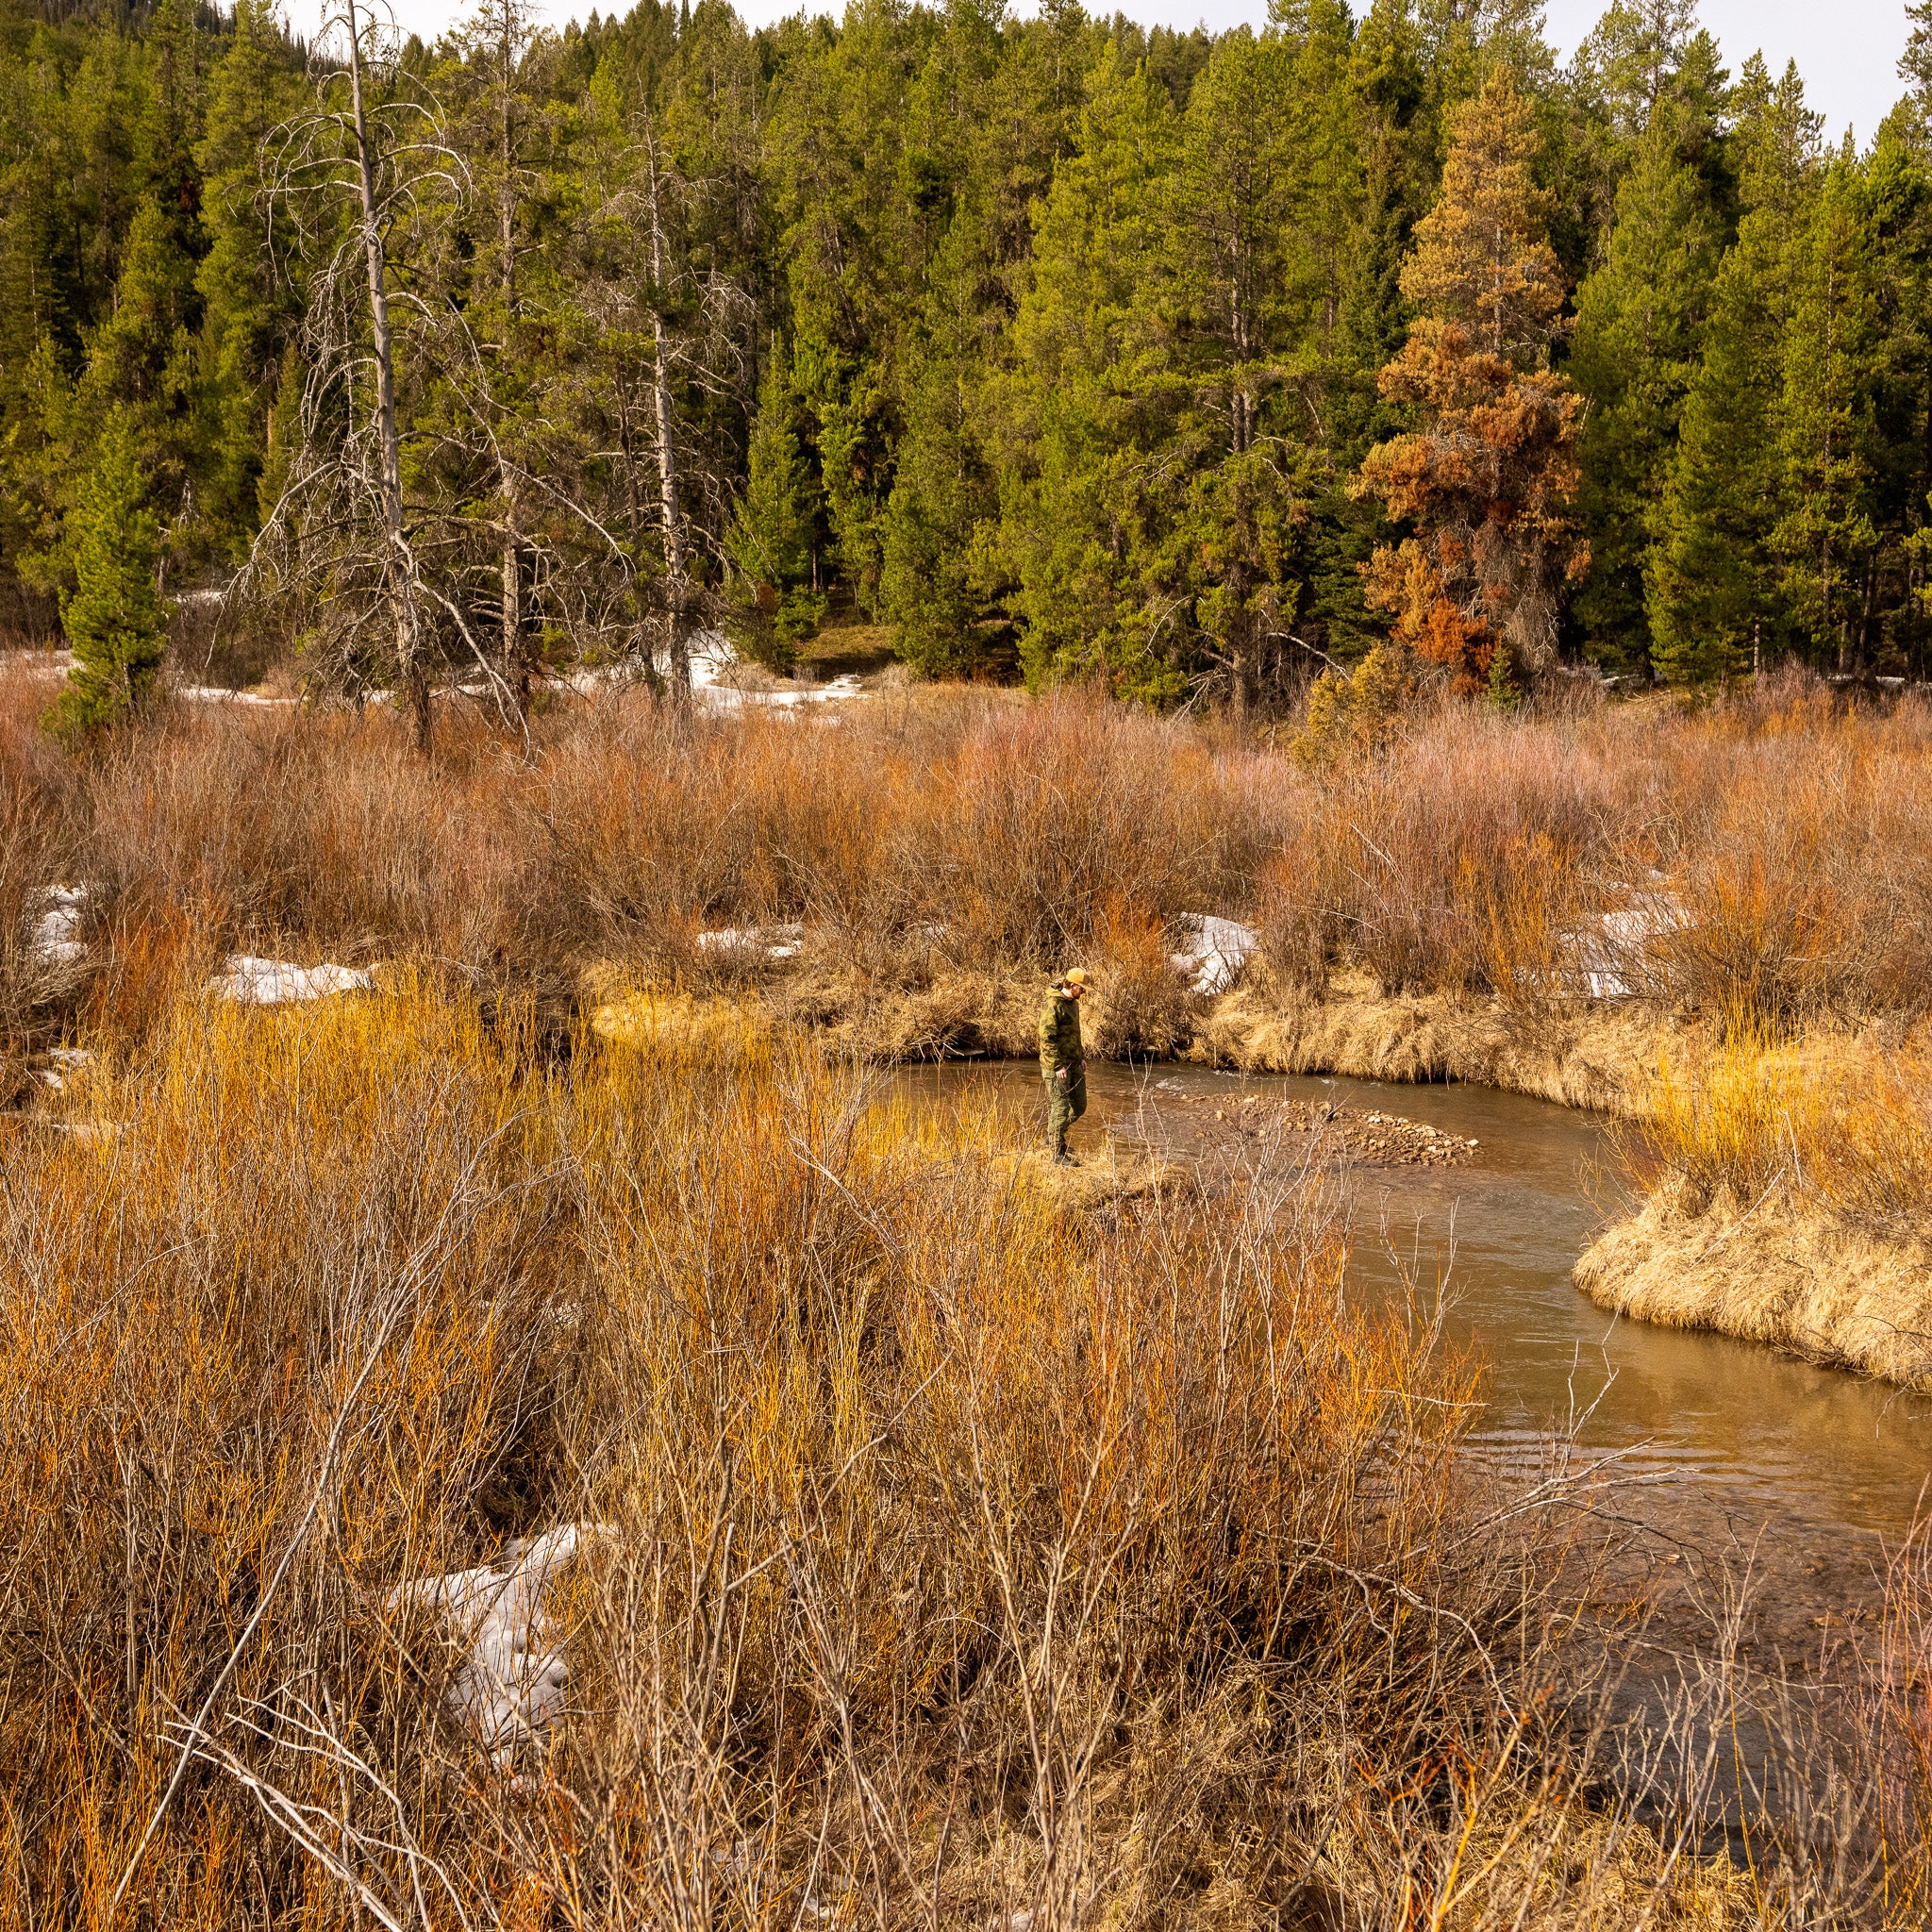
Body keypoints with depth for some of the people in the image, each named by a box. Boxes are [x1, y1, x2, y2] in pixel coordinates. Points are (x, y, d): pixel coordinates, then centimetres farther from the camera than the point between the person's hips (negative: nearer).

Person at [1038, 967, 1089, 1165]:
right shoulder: (1053, 1005, -17)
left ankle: (1052, 1137, 29)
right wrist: (1058, 1066, -21)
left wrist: (1081, 1057, 18)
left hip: (1074, 1064, 9)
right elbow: (1047, 1039, -20)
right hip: (1056, 1066, -9)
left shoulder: (1073, 1004, 13)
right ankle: (1058, 1152, 5)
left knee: (1079, 1106, 12)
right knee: (1060, 1108, -4)